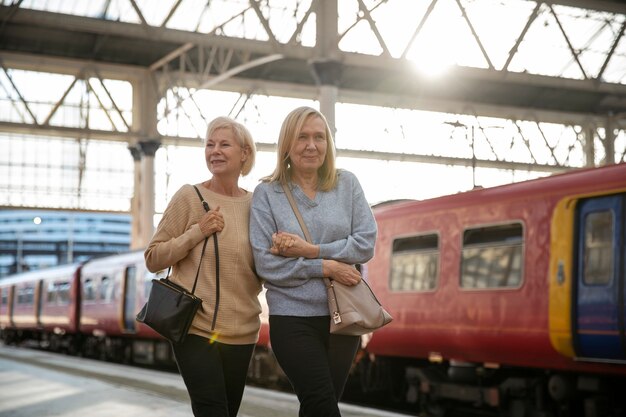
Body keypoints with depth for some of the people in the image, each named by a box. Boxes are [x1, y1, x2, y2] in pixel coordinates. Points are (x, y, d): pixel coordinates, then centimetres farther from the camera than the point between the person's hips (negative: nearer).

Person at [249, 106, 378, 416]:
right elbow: (266, 263, -9)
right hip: (293, 317, -3)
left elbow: (366, 243, -4)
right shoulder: (267, 194, -2)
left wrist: (309, 250, -14)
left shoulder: (347, 184, 5)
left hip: (343, 315, 3)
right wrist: (326, 267, -14)